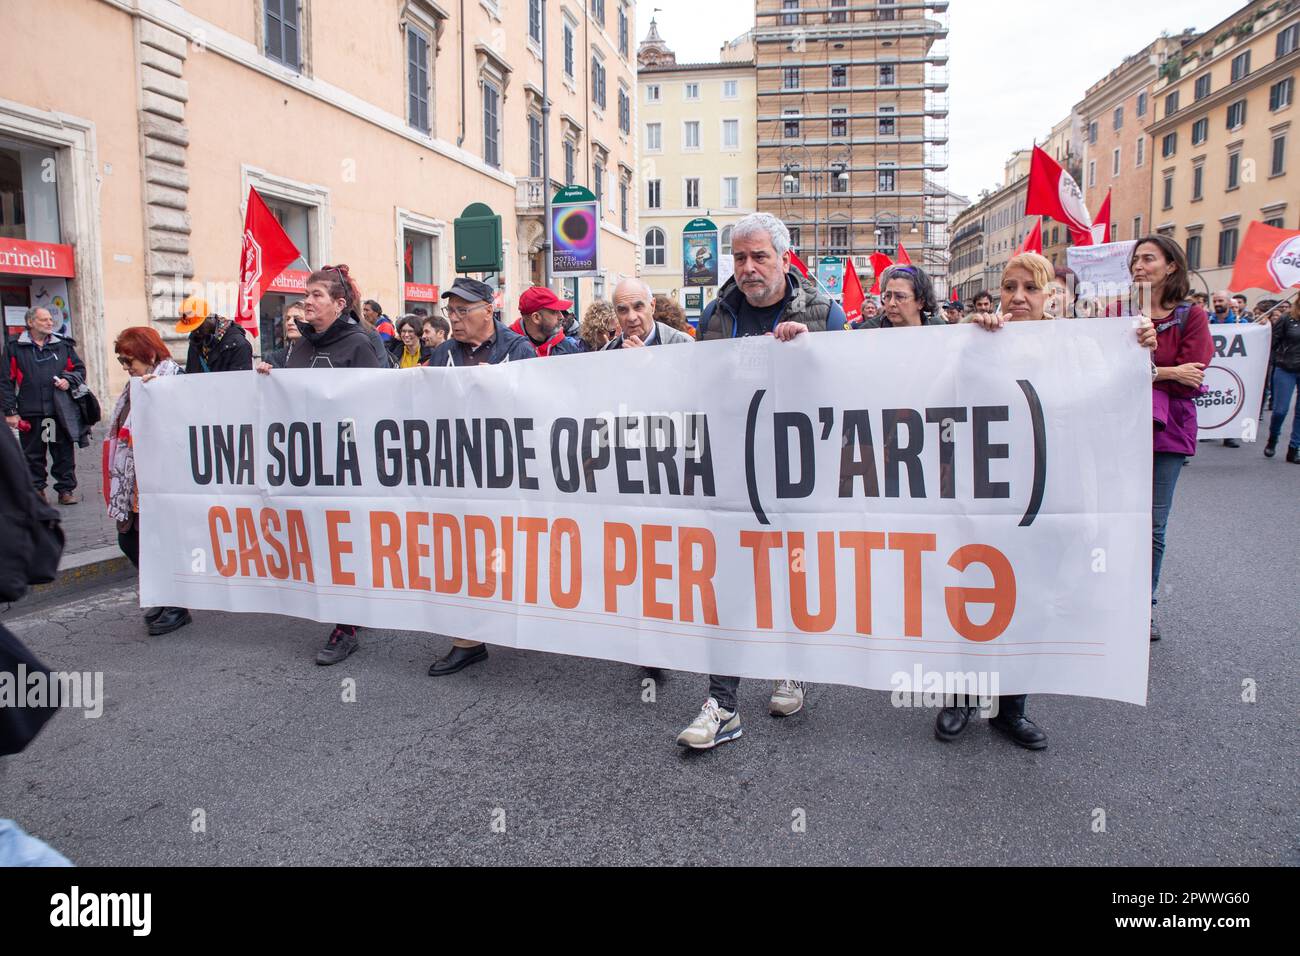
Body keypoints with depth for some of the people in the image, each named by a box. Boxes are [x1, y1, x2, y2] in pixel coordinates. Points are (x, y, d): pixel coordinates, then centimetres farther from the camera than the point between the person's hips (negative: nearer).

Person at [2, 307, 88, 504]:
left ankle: (66, 489, 13)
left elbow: (80, 369, 18)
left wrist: (69, 380, -5)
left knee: (64, 452, 4)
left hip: (61, 412, 2)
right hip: (30, 413, -1)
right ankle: (36, 489, 18)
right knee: (33, 455, 7)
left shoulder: (64, 346, 10)